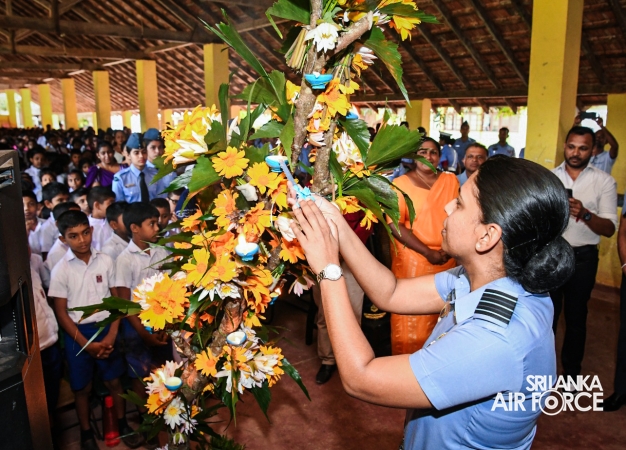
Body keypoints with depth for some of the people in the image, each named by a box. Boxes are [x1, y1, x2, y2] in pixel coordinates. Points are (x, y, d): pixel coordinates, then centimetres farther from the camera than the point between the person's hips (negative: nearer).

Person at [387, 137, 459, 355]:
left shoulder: (451, 180, 8)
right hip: (412, 260, -4)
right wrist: (428, 253, -14)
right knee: (411, 316, 3)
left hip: (447, 260, 4)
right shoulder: (401, 183, -5)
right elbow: (395, 225, -12)